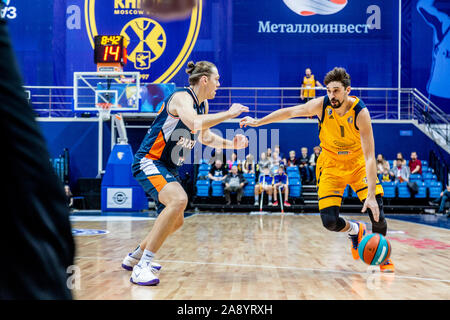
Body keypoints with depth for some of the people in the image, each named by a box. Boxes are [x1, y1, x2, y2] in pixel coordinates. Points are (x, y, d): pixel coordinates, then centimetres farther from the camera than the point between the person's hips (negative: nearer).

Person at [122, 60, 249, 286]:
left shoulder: (203, 104, 10)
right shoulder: (182, 97, -18)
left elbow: (204, 136, 24)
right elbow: (195, 123, -39)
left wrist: (229, 144, 9)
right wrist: (228, 114, -29)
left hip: (168, 167, 10)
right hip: (149, 161, -10)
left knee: (175, 221, 17)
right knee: (179, 200, -33)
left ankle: (135, 257, 36)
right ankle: (142, 267, -29)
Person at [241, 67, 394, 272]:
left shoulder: (360, 113, -26)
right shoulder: (321, 105, -20)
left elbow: (369, 157, -29)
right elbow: (290, 112, -4)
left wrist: (371, 195, -35)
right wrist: (258, 122, -1)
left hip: (358, 162, -1)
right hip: (331, 164, 2)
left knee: (376, 211, -15)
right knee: (329, 221, -10)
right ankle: (355, 230, 25)